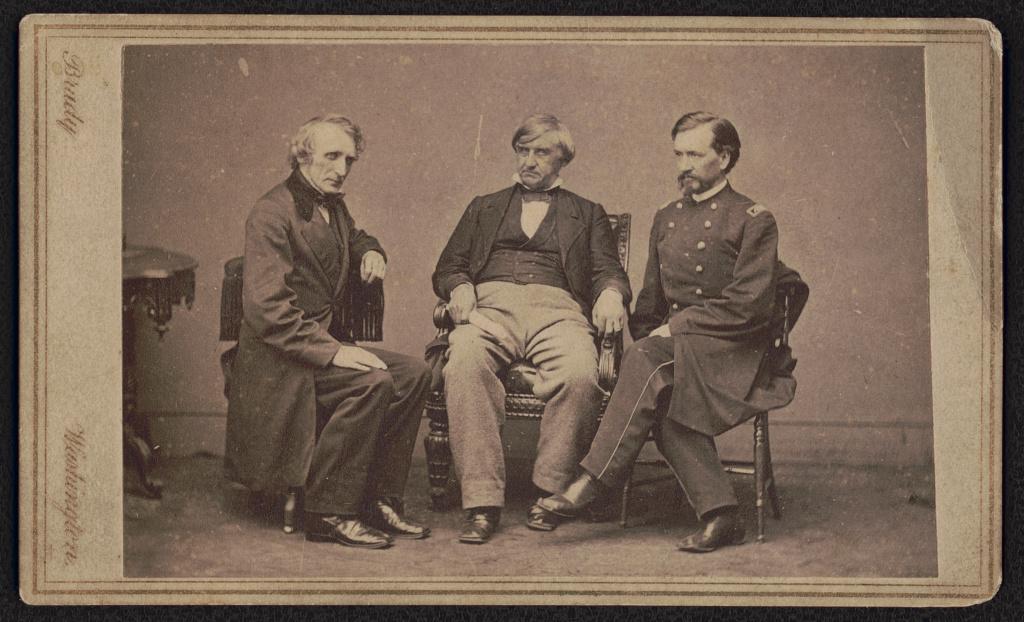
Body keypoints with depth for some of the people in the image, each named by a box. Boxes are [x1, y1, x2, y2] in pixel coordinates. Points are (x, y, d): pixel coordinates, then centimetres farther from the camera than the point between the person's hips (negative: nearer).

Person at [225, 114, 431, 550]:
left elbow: (355, 238, 40)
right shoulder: (272, 213, -13)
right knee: (373, 382, -29)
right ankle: (329, 513, -20)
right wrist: (330, 350, -28)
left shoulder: (334, 208, 14)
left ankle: (380, 499, -6)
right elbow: (266, 306, -22)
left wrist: (371, 252, 15)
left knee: (413, 373, -11)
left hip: (329, 345, 9)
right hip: (277, 362, -9)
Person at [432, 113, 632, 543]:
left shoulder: (587, 214, 28)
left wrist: (611, 294, -9)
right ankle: (482, 501, -34)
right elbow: (448, 267, 22)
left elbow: (608, 272, 16)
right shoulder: (484, 208, 31)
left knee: (580, 374, -36)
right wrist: (460, 288, -3)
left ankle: (550, 490, -20)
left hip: (556, 309, 0)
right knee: (464, 364, -36)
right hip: (490, 304, 1)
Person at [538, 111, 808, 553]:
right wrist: (649, 336, 3)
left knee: (649, 361, -33)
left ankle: (592, 483, -31)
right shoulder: (666, 218, 21)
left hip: (733, 350, -5)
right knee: (660, 397, -31)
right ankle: (719, 515, -31)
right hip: (675, 350, 5)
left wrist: (676, 327, -13)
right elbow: (650, 302, 23)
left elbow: (748, 304, -10)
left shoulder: (753, 220, 1)